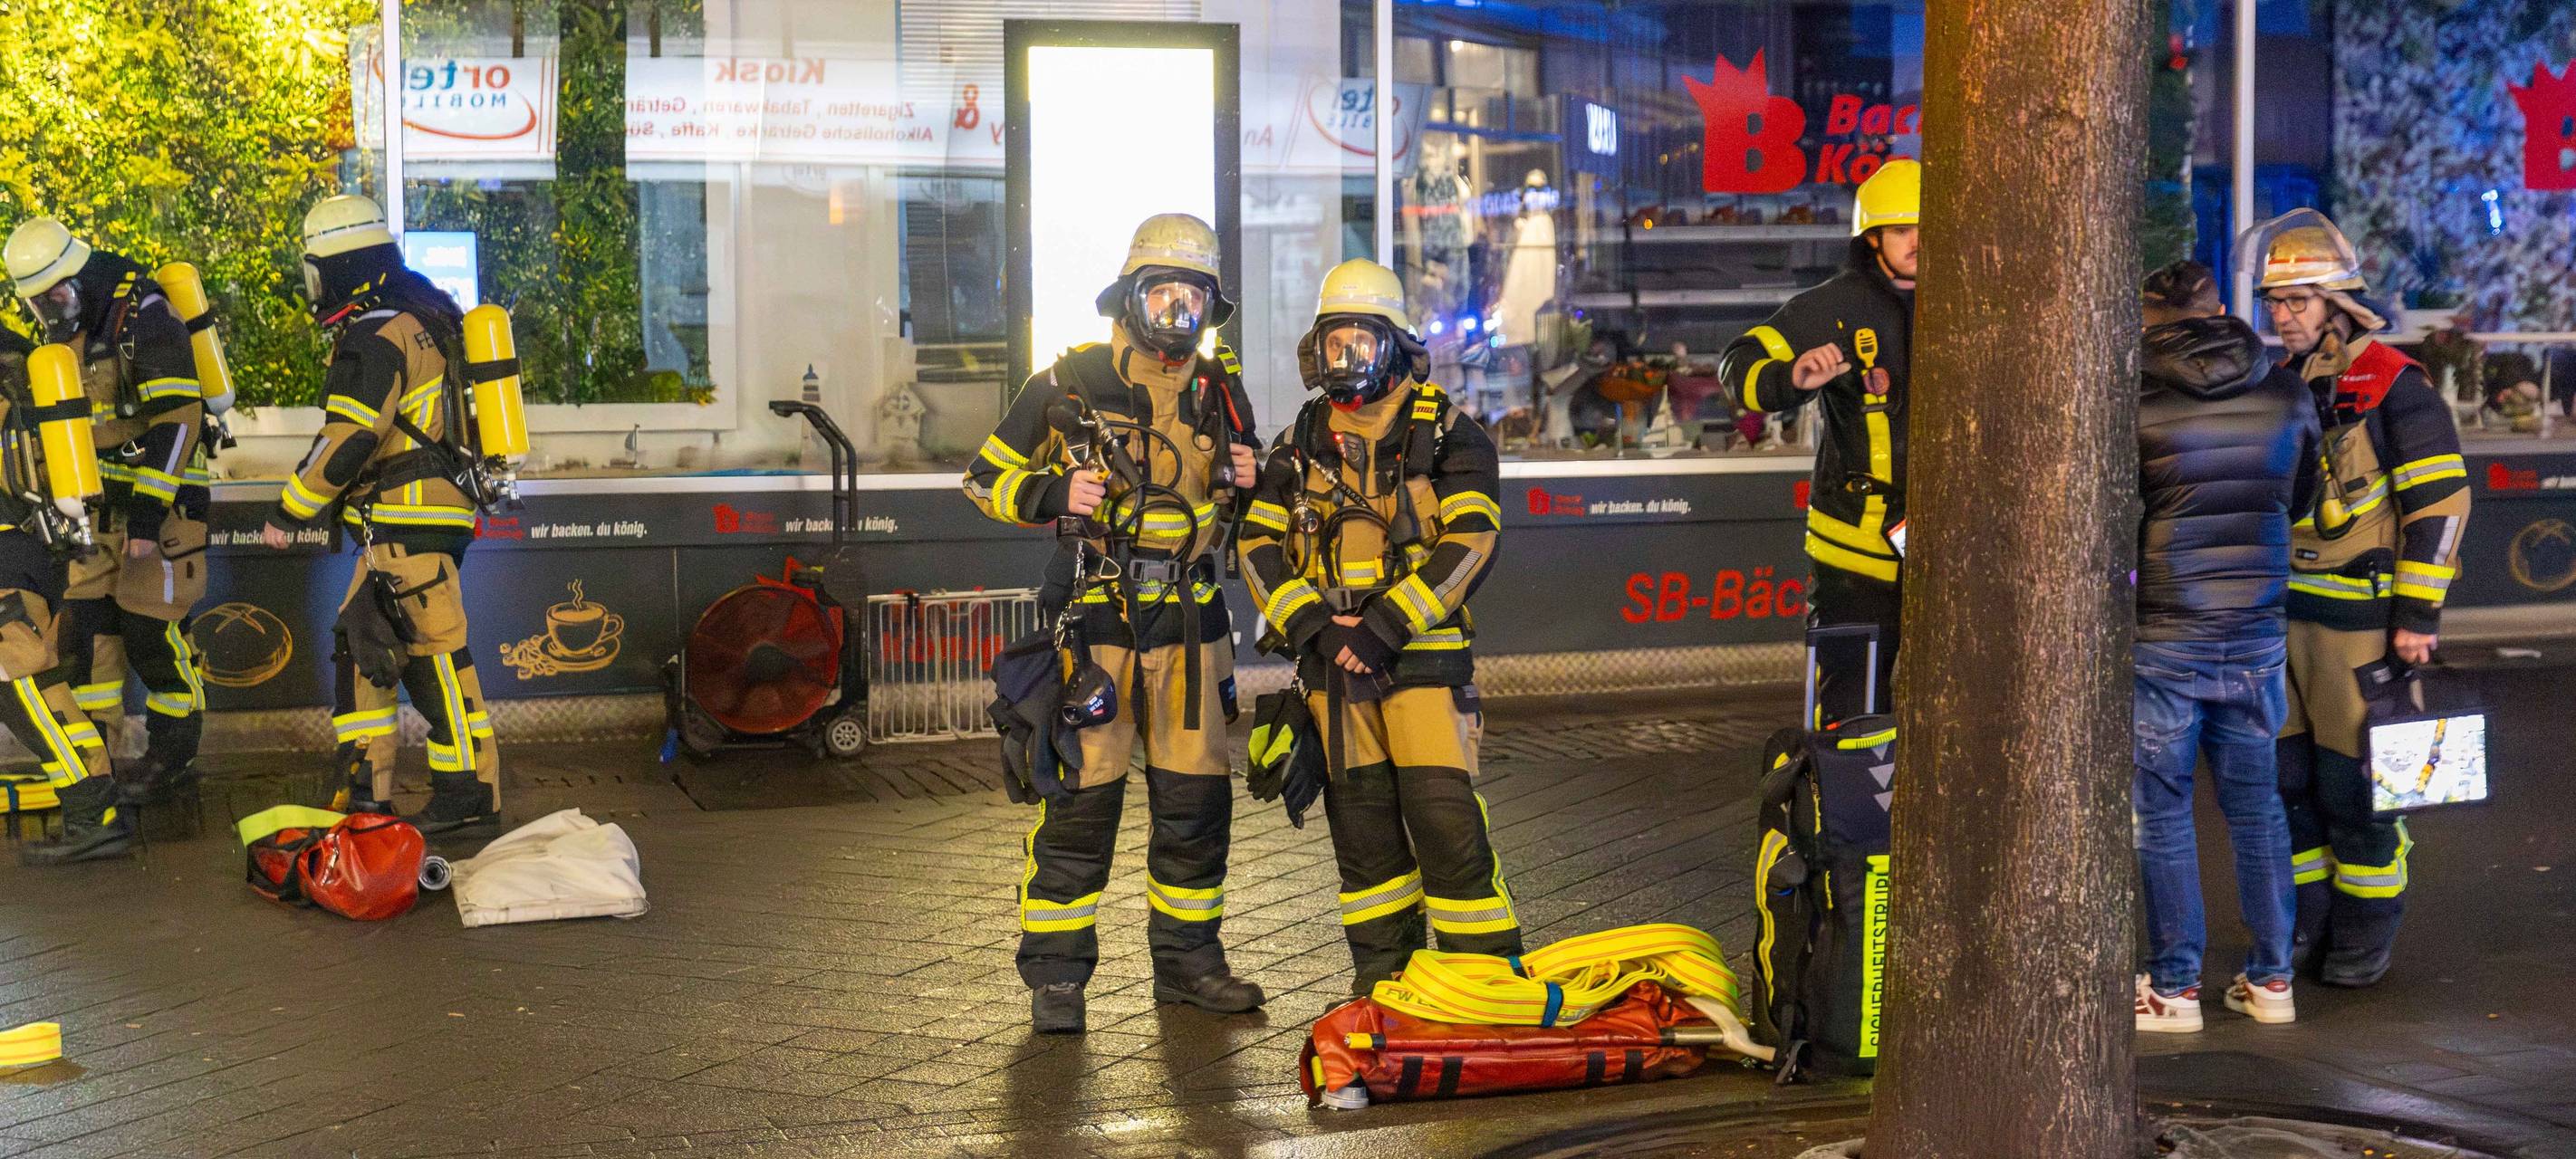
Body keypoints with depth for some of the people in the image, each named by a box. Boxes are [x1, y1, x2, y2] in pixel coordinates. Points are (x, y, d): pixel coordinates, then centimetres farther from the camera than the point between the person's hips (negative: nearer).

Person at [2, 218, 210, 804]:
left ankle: (174, 755, 9)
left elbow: (175, 421, -21)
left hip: (162, 495, -8)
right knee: (85, 624, 6)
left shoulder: (145, 320, -17)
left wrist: (147, 512, -23)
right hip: (103, 503, 8)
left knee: (152, 631, -5)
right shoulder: (69, 330, 11)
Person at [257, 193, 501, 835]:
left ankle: (471, 792, -1)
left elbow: (346, 443, -19)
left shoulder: (375, 338, -15)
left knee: (436, 654, -6)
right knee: (359, 649, 13)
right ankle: (365, 793, 15)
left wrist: (287, 514, -9)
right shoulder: (424, 316, 17)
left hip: (409, 523, -11)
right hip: (424, 517, 11)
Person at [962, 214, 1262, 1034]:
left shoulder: (1221, 395, 11)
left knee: (1196, 802, 9)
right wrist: (1055, 495, -16)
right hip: (1094, 624, -4)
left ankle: (1187, 960, 23)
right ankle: (1056, 974, 6)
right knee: (1078, 801, -4)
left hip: (1189, 626, 5)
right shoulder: (1070, 386, -3)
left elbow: (1242, 518, 24)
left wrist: (1246, 485, 1)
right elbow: (985, 479, 2)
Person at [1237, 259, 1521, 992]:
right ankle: (1382, 976, 18)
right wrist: (1314, 626, -8)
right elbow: (1258, 546, 8)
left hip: (1423, 655, -4)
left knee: (1444, 815, -10)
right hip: (1332, 659, 4)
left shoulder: (1446, 435, -1)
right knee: (1361, 822, 8)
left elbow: (1467, 546, -10)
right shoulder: (1300, 445, 12)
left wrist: (1383, 627, -17)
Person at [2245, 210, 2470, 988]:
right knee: (2281, 777, 9)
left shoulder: (2392, 387, -10)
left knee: (2354, 784, -2)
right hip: (2283, 617, 7)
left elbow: (2442, 500, -13)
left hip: (2362, 622, -7)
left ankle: (2364, 941, 11)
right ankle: (2301, 929, 22)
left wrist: (2418, 616, -15)